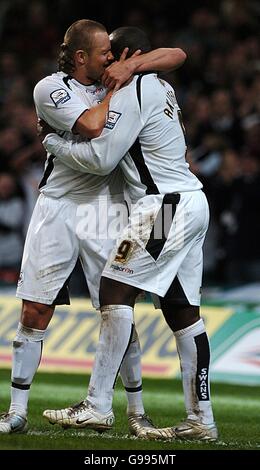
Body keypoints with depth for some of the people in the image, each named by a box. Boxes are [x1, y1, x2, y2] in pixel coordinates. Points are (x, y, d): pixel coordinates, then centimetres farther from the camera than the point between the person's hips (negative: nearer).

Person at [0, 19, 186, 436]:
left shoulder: (118, 80, 6)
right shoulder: (50, 89, -5)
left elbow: (177, 55, 4)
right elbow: (92, 126, -20)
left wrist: (133, 65, -10)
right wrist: (117, 86, -8)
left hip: (106, 209, 2)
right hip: (58, 208, -2)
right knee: (35, 311, -2)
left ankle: (136, 411, 10)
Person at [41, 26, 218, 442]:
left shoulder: (131, 95, -12)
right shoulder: (161, 89, 17)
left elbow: (101, 159, -13)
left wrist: (53, 143, 1)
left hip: (165, 205, -9)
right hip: (191, 203, 9)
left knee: (115, 291, -9)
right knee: (182, 309, 7)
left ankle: (97, 404, -10)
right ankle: (201, 420, 7)